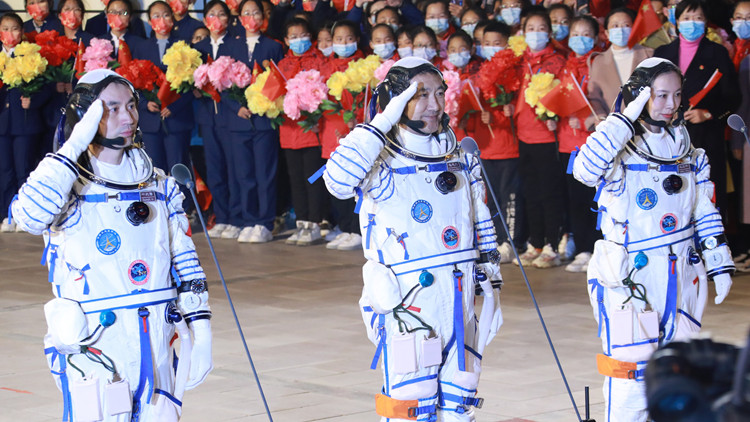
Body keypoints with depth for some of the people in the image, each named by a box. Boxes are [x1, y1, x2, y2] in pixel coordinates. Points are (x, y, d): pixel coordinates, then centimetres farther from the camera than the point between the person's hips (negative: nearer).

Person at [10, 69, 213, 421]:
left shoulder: (159, 186, 12)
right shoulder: (68, 183, -5)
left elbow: (185, 262, 15)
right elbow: (30, 215, -28)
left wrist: (200, 332, 8)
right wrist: (75, 145, -22)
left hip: (155, 347, 5)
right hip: (93, 350, -5)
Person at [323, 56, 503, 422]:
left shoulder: (461, 159, 11)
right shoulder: (383, 165, -7)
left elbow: (481, 226, 20)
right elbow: (338, 179, -30)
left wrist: (491, 289, 18)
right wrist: (384, 121, -24)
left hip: (459, 307, 6)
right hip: (407, 309, -6)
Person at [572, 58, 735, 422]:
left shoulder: (686, 148, 10)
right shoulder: (620, 150, -10)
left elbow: (704, 210, 17)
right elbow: (585, 169, -33)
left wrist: (719, 263, 14)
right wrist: (625, 119, -28)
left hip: (681, 278, 6)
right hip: (629, 280, -6)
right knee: (631, 373, -8)